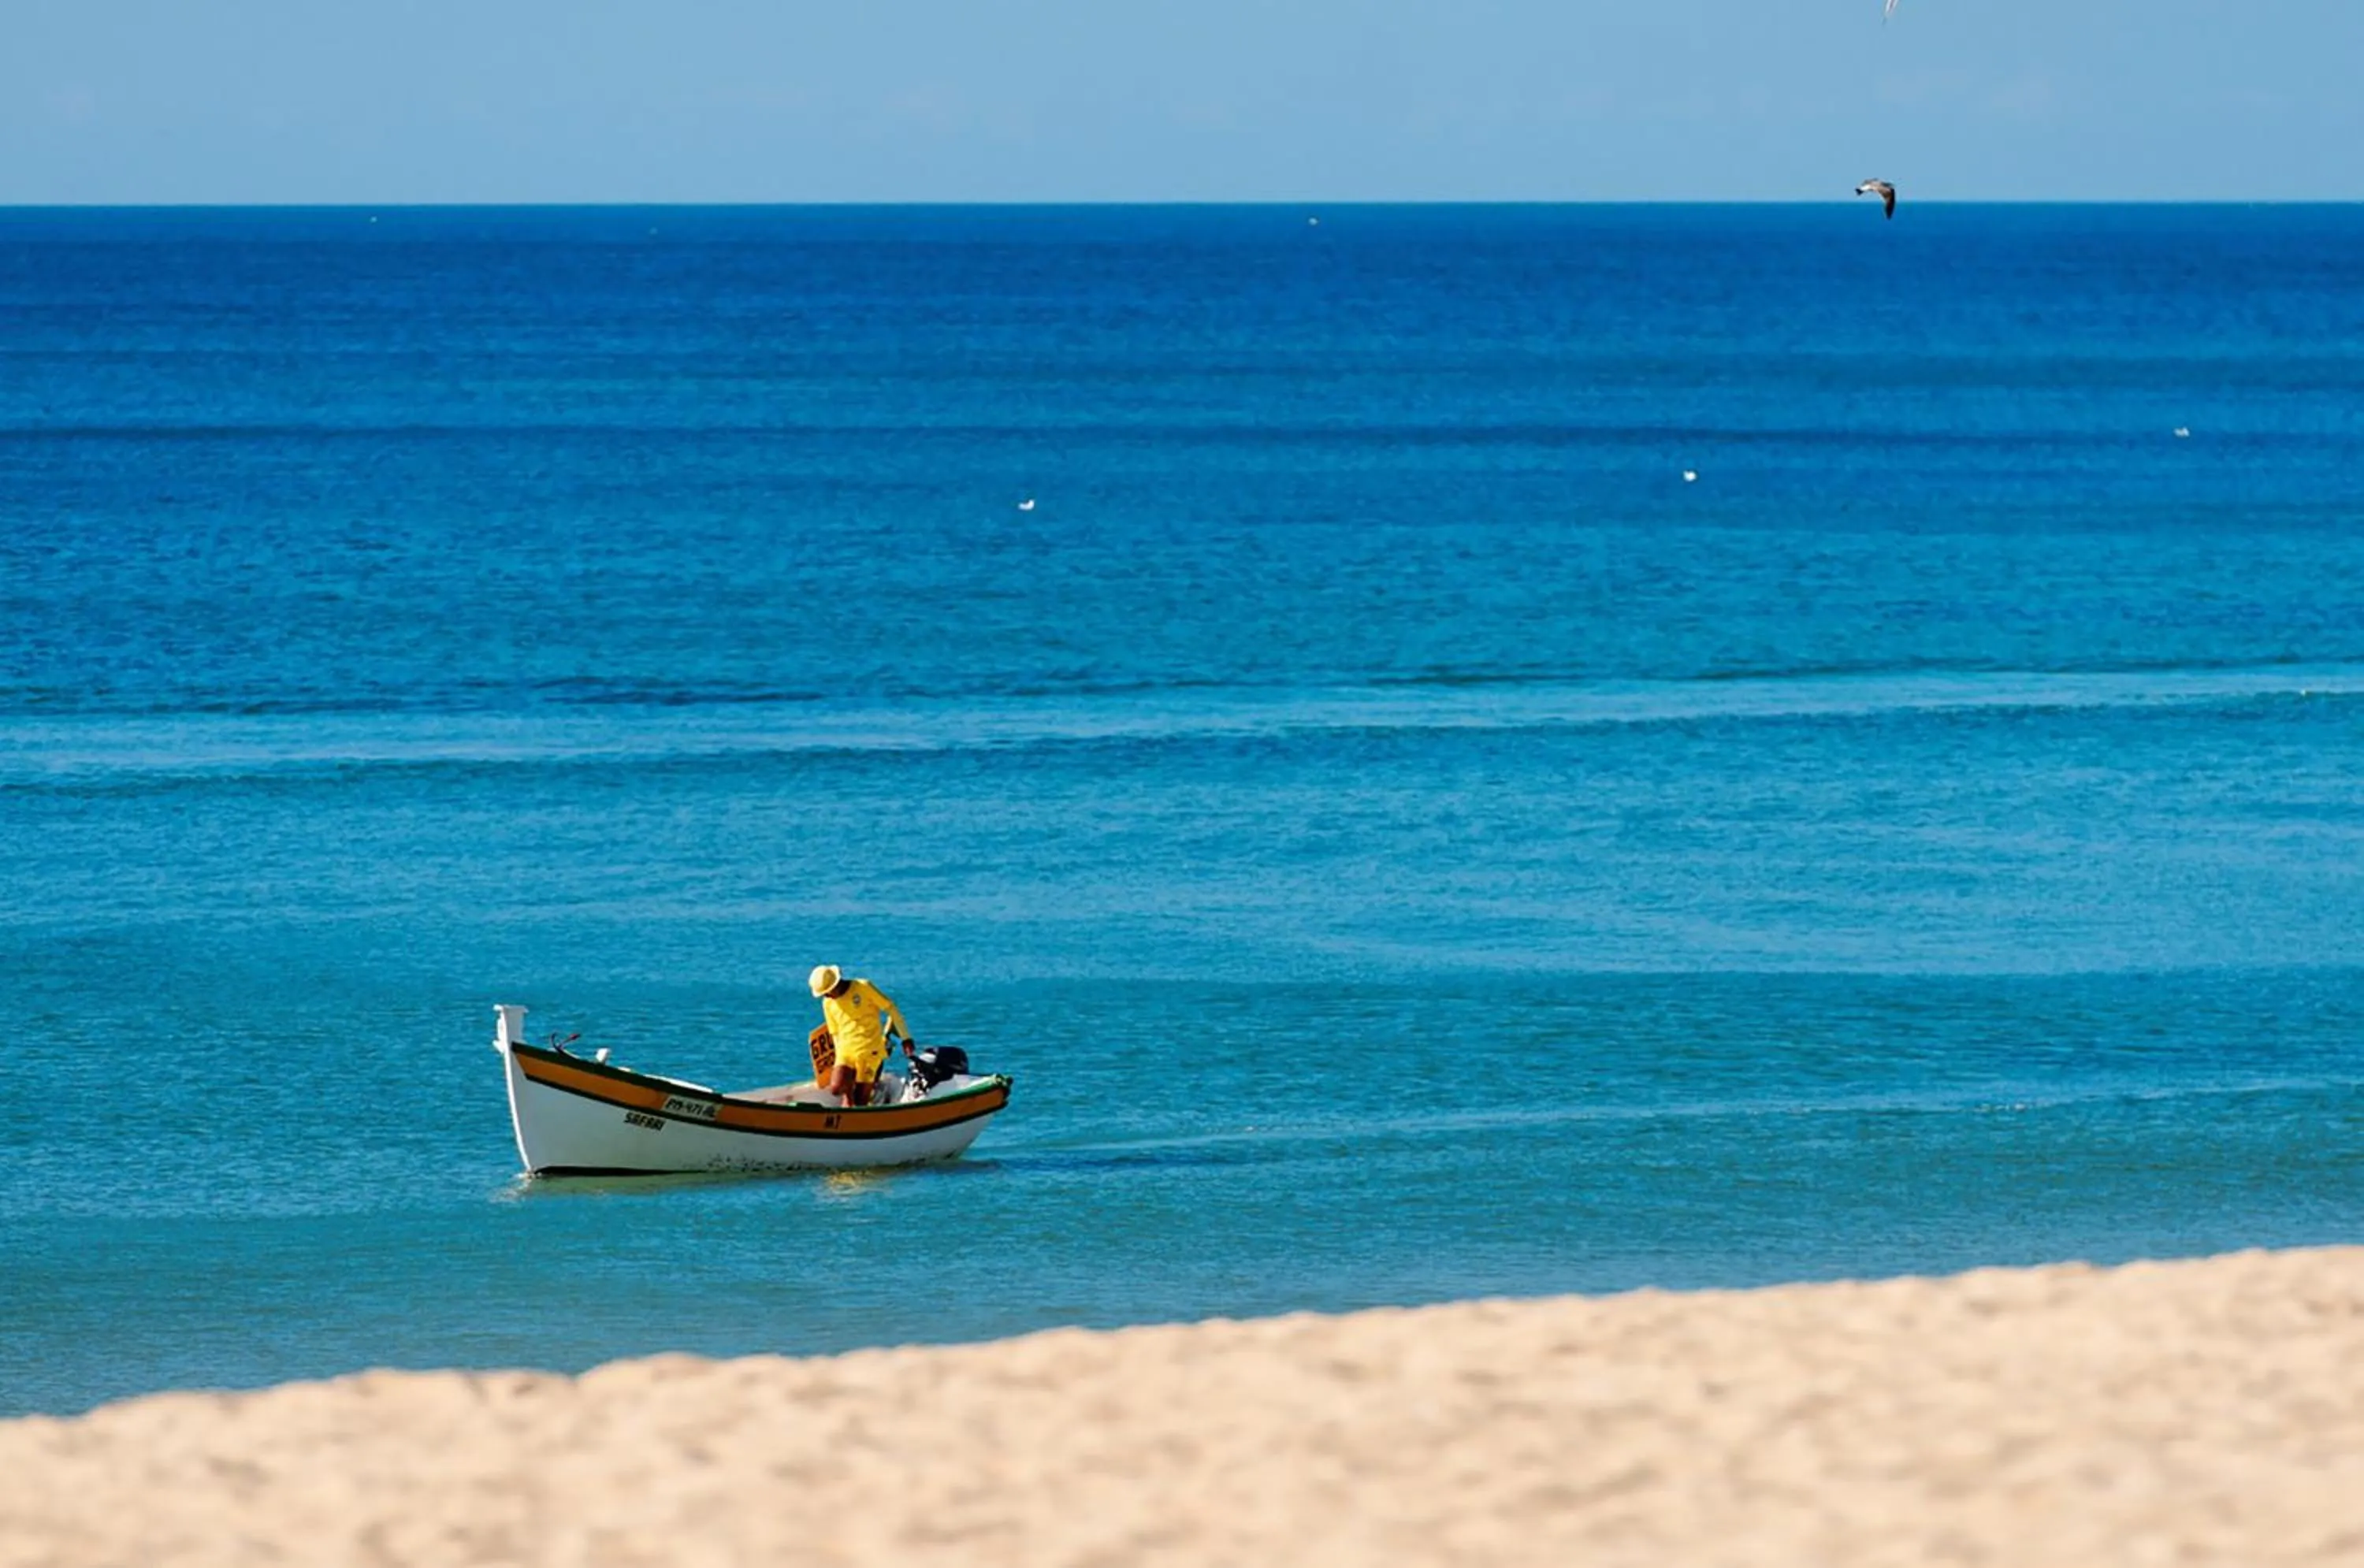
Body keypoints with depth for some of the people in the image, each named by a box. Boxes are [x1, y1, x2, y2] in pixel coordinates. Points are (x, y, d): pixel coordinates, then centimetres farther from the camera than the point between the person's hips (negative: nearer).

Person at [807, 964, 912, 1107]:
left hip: (869, 1050, -4)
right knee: (836, 1088, -20)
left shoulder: (863, 988, -6)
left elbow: (890, 1008, -3)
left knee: (860, 1099, -9)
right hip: (846, 1051, 4)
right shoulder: (828, 1004, 8)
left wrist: (905, 1038, -4)